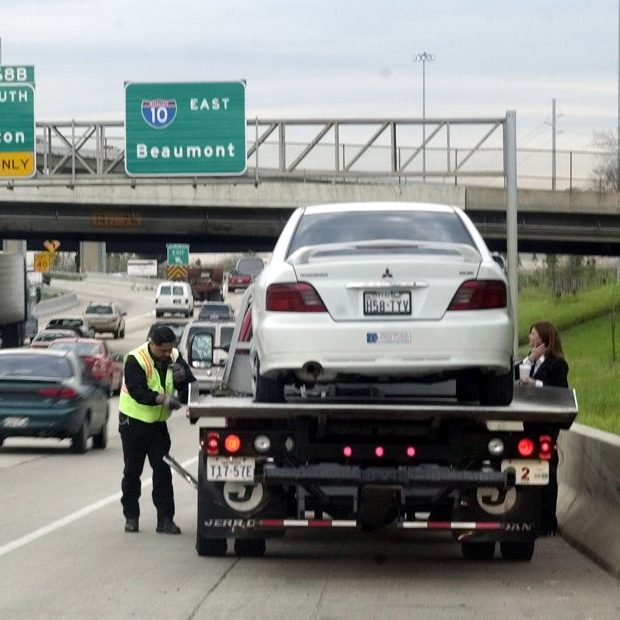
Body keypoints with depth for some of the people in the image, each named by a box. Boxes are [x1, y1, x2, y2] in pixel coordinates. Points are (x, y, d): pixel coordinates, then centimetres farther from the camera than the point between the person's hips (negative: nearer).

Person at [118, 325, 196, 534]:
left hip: (158, 422, 4)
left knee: (163, 470, -3)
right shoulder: (136, 360, -19)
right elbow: (137, 391, -30)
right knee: (132, 471, 5)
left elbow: (190, 386, -5)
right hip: (133, 422, -4)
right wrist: (162, 399, -45)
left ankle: (165, 519, -2)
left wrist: (182, 378, -28)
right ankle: (131, 517, 16)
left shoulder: (174, 358, -4)